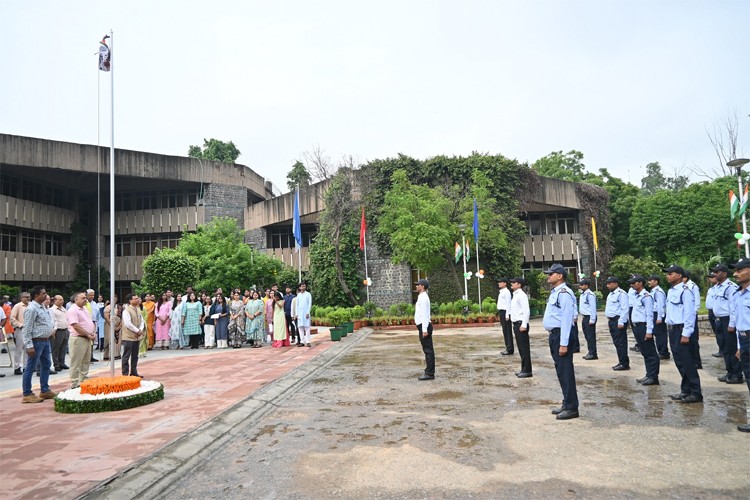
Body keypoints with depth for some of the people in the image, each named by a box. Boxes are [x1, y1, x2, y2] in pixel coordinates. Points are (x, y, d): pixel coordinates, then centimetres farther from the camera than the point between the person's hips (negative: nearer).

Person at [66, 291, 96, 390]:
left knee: (86, 362, 15)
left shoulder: (85, 309, 15)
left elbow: (92, 322, 19)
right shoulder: (73, 310, -13)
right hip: (78, 339, -9)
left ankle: (84, 382, 24)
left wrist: (94, 333, 2)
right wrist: (88, 335, -15)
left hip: (87, 339, 9)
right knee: (76, 363, -2)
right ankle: (74, 385, 4)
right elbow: (76, 326, -20)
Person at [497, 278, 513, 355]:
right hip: (501, 312, 10)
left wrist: (507, 315, -21)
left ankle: (510, 349, 3)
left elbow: (508, 304, -17)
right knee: (505, 331, 13)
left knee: (507, 331, -3)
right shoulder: (501, 292, 16)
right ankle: (508, 348, 21)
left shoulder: (506, 292, -13)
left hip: (505, 312, -10)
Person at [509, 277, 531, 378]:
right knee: (521, 348, 13)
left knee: (524, 348, -4)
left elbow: (526, 311, -19)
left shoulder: (521, 295, -12)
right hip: (516, 324, 10)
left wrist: (524, 325, -23)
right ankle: (524, 369, 20)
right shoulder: (515, 295, 17)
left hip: (521, 323, -10)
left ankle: (527, 371, 1)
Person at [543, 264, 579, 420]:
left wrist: (563, 344, -22)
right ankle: (566, 403, 27)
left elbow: (566, 319, -21)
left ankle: (571, 407, 8)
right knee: (560, 371, 16)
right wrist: (553, 339, 18)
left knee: (565, 371, -2)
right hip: (554, 335, 10)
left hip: (561, 334, -10)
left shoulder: (564, 293, -17)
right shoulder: (554, 292, 14)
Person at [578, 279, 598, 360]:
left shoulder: (590, 295, -16)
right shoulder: (582, 294, 13)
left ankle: (593, 354, 4)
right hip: (584, 317, 10)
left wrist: (592, 320, -18)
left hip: (589, 317, -9)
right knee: (587, 336, 14)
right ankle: (590, 352, 23)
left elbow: (593, 308, -17)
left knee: (591, 336, -3)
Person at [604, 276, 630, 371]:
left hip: (618, 321, -10)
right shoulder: (611, 294, 17)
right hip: (611, 320, 10)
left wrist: (621, 322, -22)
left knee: (621, 343, -5)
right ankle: (621, 362, 20)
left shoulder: (621, 293, -13)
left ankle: (624, 364, 1)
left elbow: (625, 309, -18)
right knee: (616, 343, 13)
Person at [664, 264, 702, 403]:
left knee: (687, 362, -3)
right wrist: (669, 328, 16)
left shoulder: (684, 291, -14)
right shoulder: (671, 291, 12)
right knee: (679, 362, 14)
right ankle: (686, 390, 23)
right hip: (672, 329, 9)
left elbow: (690, 313, -18)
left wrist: (686, 334, -19)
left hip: (682, 329, -9)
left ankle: (696, 393, 6)